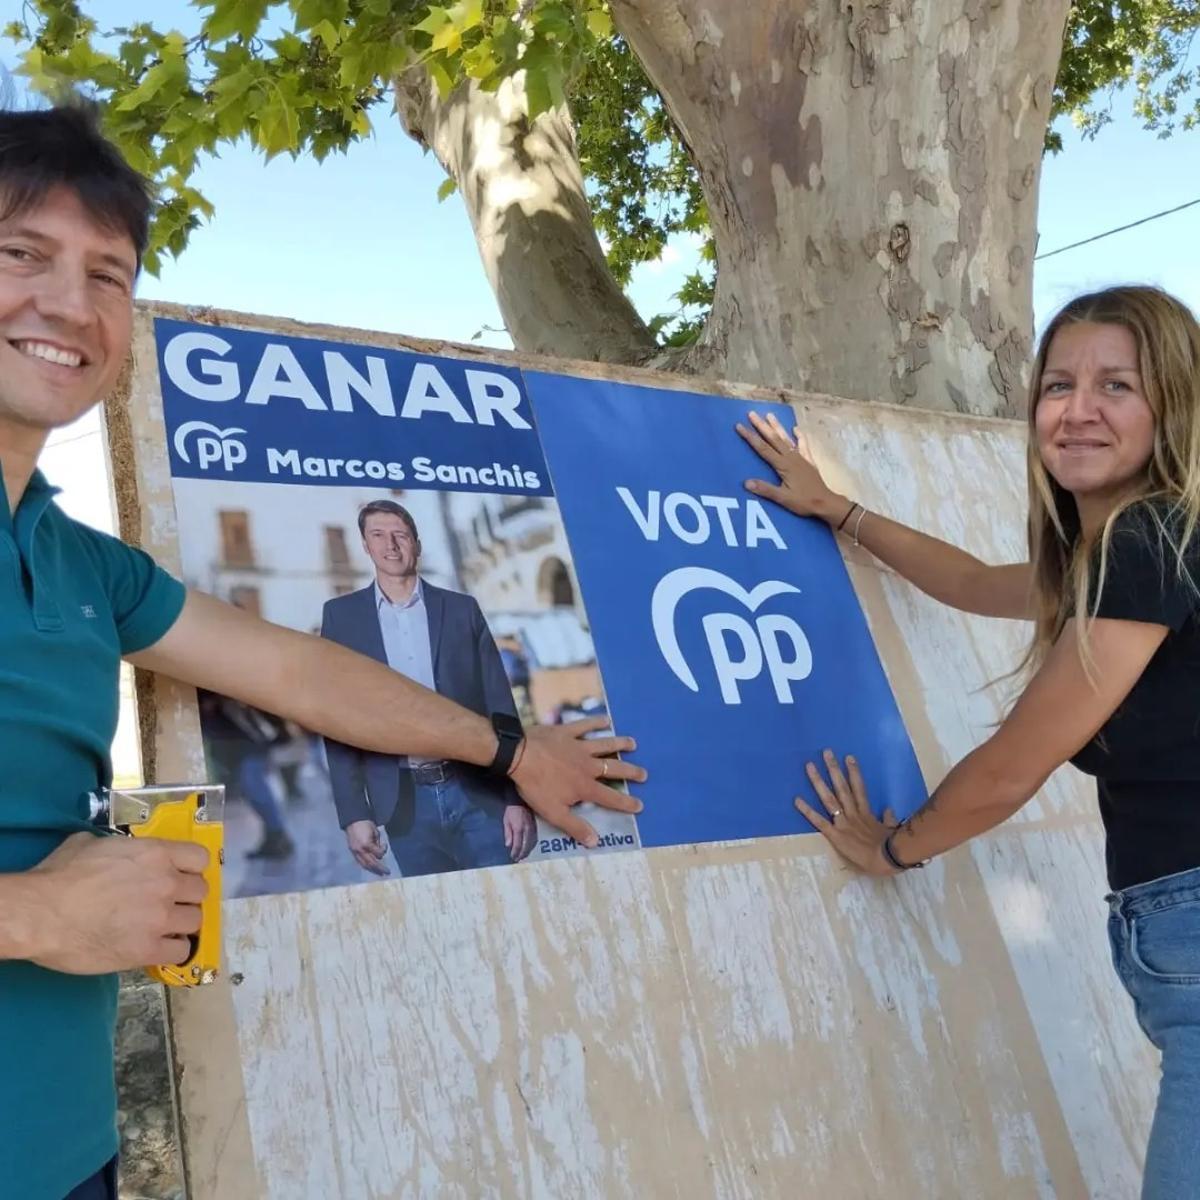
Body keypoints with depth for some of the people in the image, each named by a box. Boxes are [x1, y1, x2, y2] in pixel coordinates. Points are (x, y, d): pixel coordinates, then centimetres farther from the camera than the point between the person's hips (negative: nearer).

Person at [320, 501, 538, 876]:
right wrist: (354, 814, -5)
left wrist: (517, 797, -3)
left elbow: (499, 705, 4)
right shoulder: (342, 616, 6)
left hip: (478, 794, 0)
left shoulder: (462, 609, 7)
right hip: (407, 804, 0)